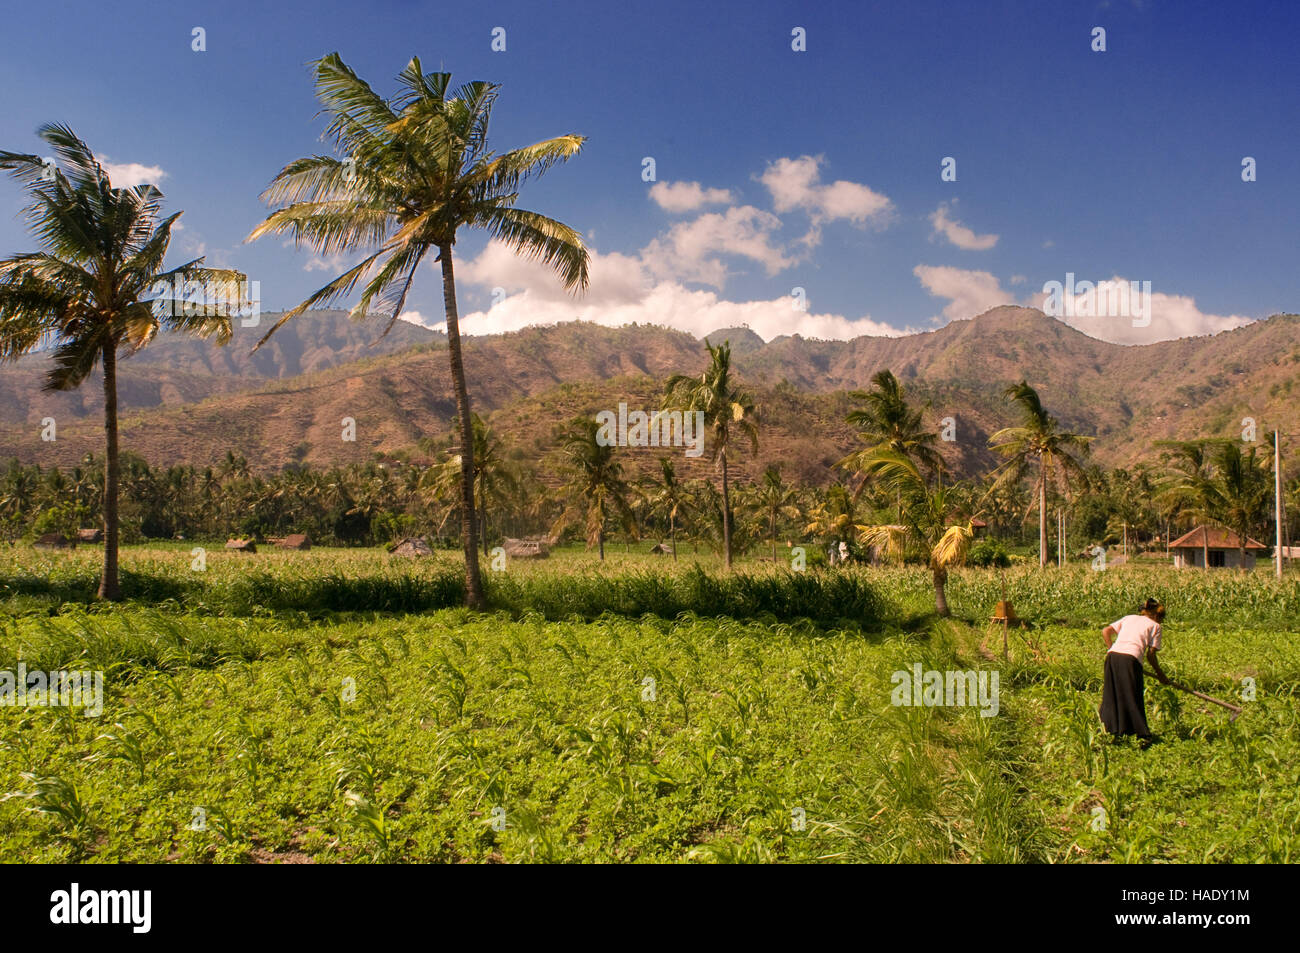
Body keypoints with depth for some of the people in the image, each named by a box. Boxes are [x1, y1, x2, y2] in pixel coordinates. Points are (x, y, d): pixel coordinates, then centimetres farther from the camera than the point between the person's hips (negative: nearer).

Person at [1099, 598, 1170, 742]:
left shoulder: (1129, 618, 28)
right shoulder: (1155, 625, 16)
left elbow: (1105, 631, 19)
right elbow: (1150, 655, 9)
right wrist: (1160, 674, 21)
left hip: (1113, 655, 4)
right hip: (1130, 659, -4)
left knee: (1110, 695, 12)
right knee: (1133, 698, 4)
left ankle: (1105, 728, 12)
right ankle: (1142, 735, 9)